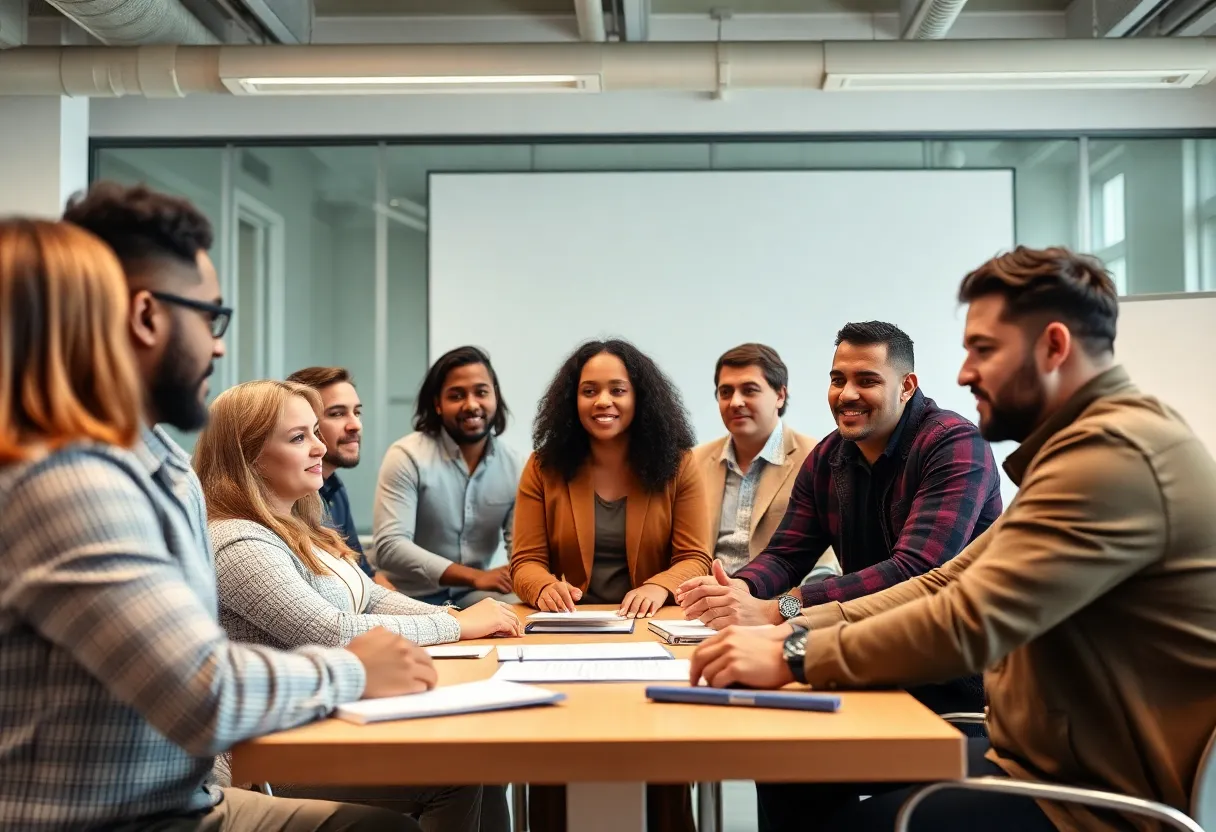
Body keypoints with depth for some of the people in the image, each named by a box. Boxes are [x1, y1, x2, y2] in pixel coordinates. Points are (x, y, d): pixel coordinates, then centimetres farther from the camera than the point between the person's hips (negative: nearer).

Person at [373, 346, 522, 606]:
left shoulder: (512, 464, 3)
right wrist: (476, 577, -26)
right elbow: (389, 547, -20)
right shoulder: (407, 455, -11)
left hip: (474, 595, 4)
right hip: (410, 597, -4)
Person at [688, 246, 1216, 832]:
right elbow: (950, 584, 9)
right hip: (1053, 759, 9)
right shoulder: (1096, 440, 14)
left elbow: (968, 623, -28)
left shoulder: (1112, 452, -22)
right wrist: (796, 629, -2)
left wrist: (793, 657, -18)